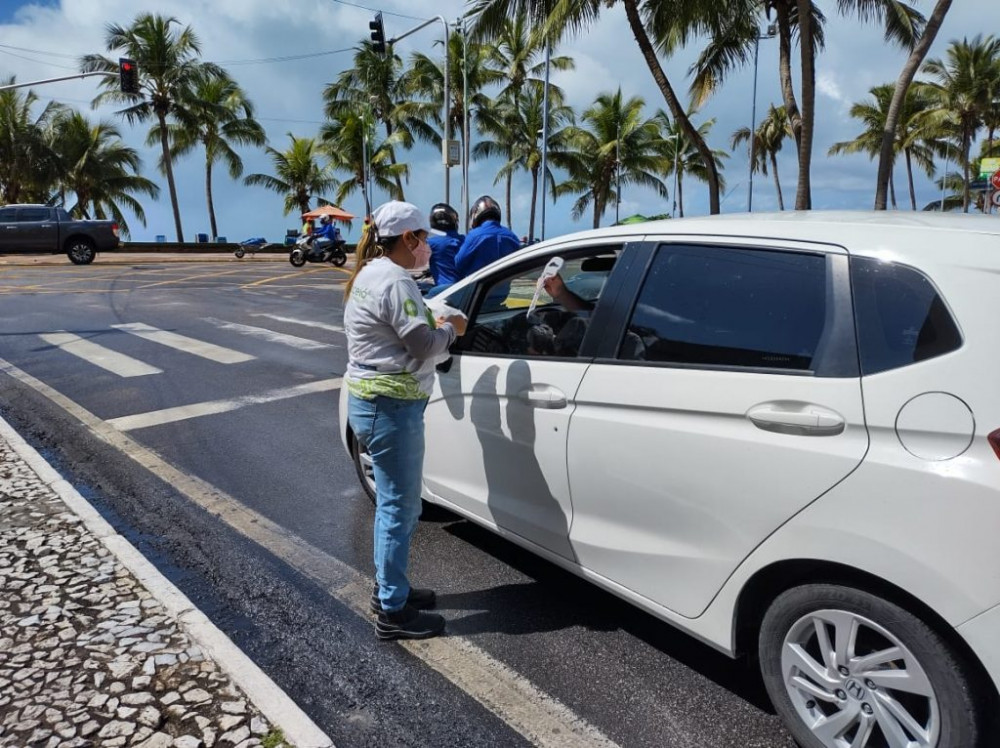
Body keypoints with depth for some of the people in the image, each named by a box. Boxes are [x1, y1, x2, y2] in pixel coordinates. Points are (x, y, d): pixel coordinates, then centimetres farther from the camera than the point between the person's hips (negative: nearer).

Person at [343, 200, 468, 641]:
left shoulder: (370, 274, 15)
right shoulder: (394, 281, -18)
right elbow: (425, 347, -19)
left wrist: (436, 327, 10)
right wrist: (449, 328, -2)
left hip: (371, 401, 11)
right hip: (391, 407, -11)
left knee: (392, 502, 19)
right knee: (400, 507, -1)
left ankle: (388, 588, 33)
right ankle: (393, 613, 10)